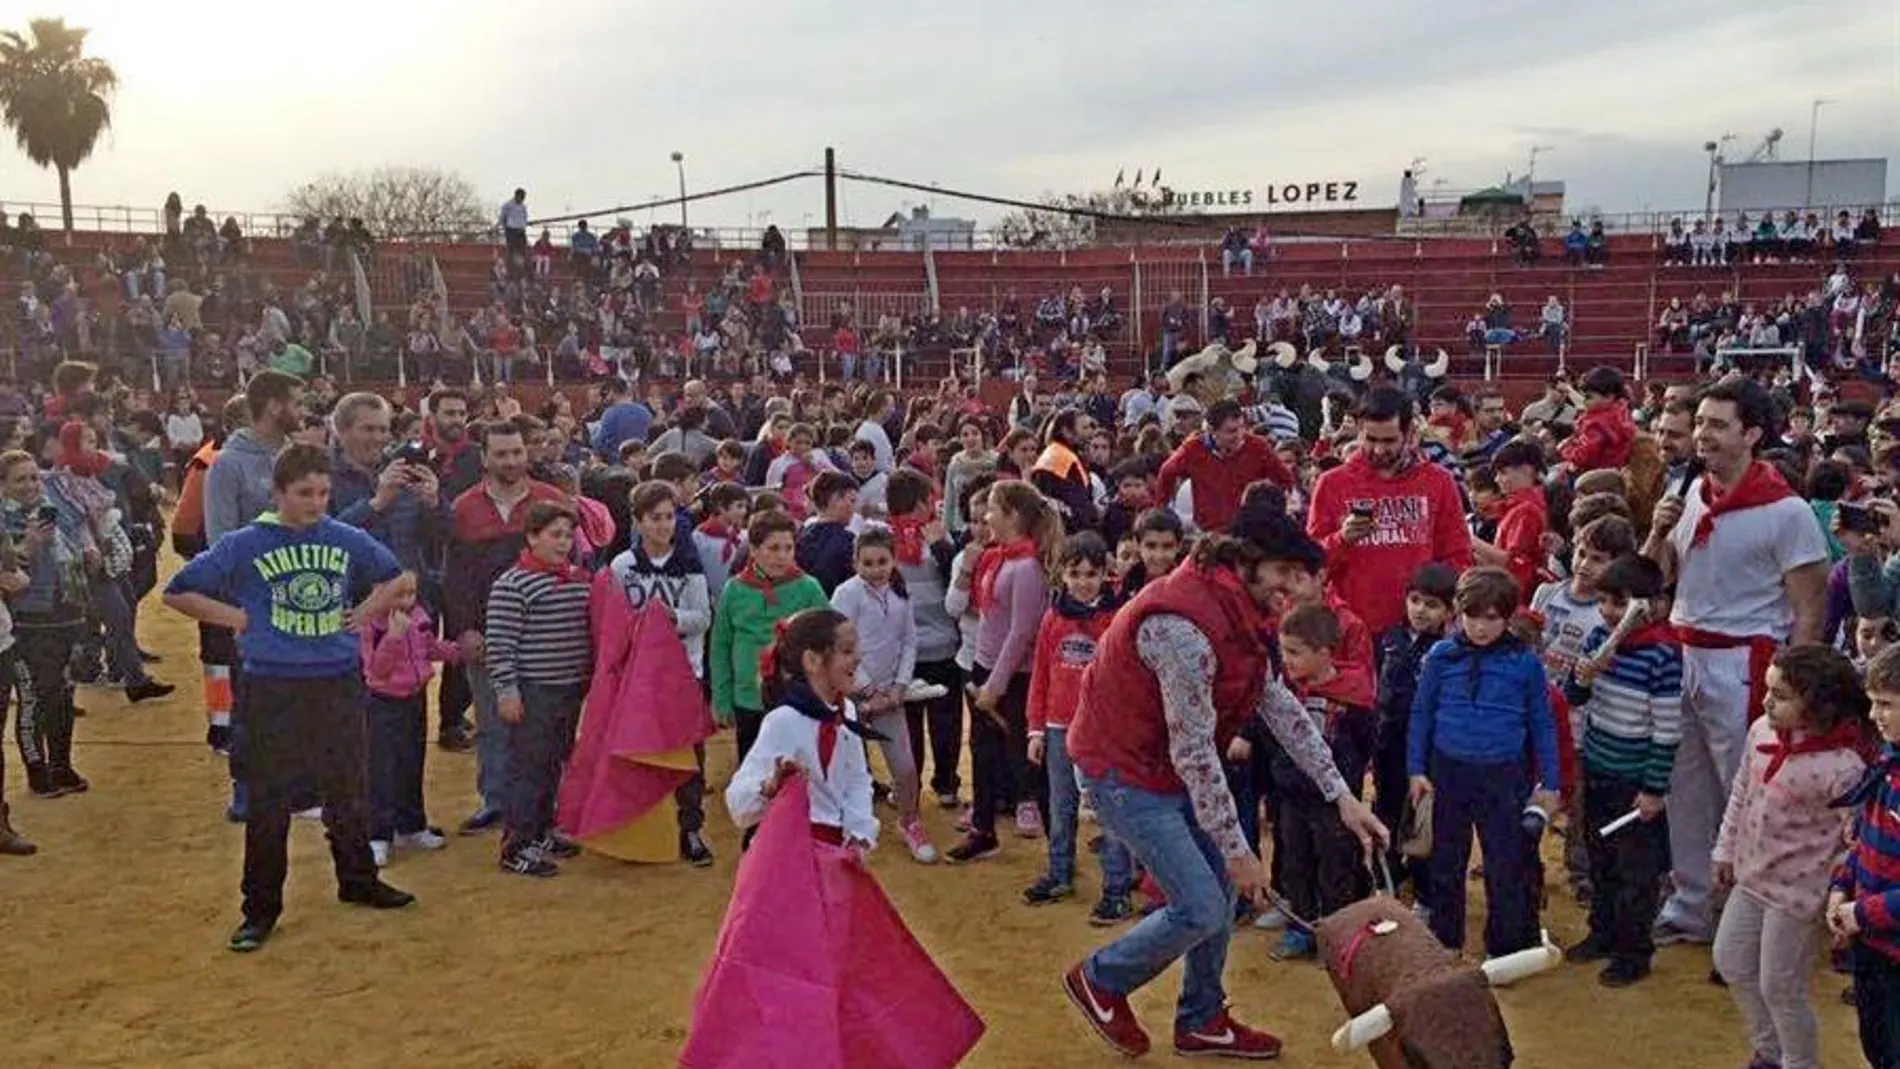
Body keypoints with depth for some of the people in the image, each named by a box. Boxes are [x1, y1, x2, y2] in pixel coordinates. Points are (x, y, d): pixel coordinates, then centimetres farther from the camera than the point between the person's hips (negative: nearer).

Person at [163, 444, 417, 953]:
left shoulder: (347, 540, 1)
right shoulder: (244, 545, -6)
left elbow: (393, 578, 20)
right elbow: (178, 592, 0)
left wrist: (362, 614, 6)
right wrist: (237, 619, -6)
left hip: (339, 685, 3)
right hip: (273, 691, -3)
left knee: (349, 792, 14)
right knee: (268, 802, 5)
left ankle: (358, 882, 33)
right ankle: (261, 909, 16)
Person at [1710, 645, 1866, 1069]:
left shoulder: (1842, 768, -27)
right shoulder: (1762, 731, -6)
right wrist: (1727, 849, 16)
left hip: (1796, 892, -8)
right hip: (1752, 877, 8)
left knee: (1780, 989, 7)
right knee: (1731, 962, 20)